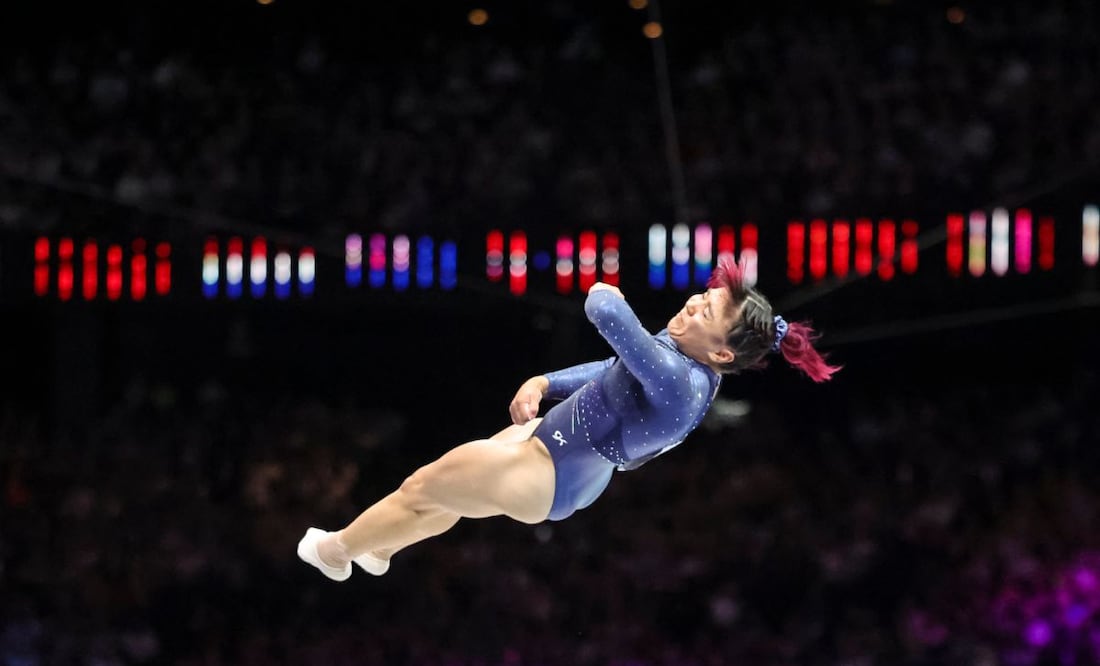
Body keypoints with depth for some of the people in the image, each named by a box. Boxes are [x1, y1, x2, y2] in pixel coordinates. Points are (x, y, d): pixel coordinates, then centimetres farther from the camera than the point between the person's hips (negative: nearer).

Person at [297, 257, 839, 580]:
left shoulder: (679, 381, -38)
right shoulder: (681, 354, -6)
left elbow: (605, 313, -49)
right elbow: (615, 373, 11)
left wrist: (605, 294, -25)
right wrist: (543, 383, -1)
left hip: (546, 476, -9)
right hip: (565, 448, 9)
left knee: (421, 489, 11)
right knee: (444, 492, 31)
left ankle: (338, 551, 37)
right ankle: (378, 550, 57)